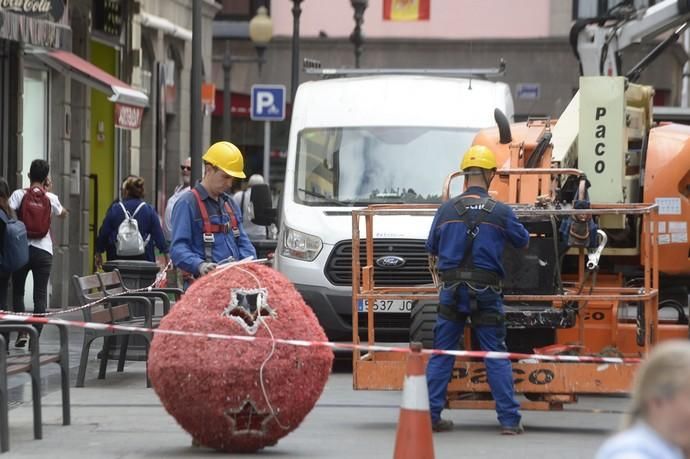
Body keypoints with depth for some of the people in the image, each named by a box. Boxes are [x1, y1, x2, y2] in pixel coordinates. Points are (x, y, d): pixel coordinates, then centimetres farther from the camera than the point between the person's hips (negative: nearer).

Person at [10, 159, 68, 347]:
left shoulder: (19, 195, -4)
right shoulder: (50, 198, 1)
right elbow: (63, 214, 21)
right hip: (43, 251, 1)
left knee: (17, 291, 13)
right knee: (40, 295, 3)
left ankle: (22, 332, 0)